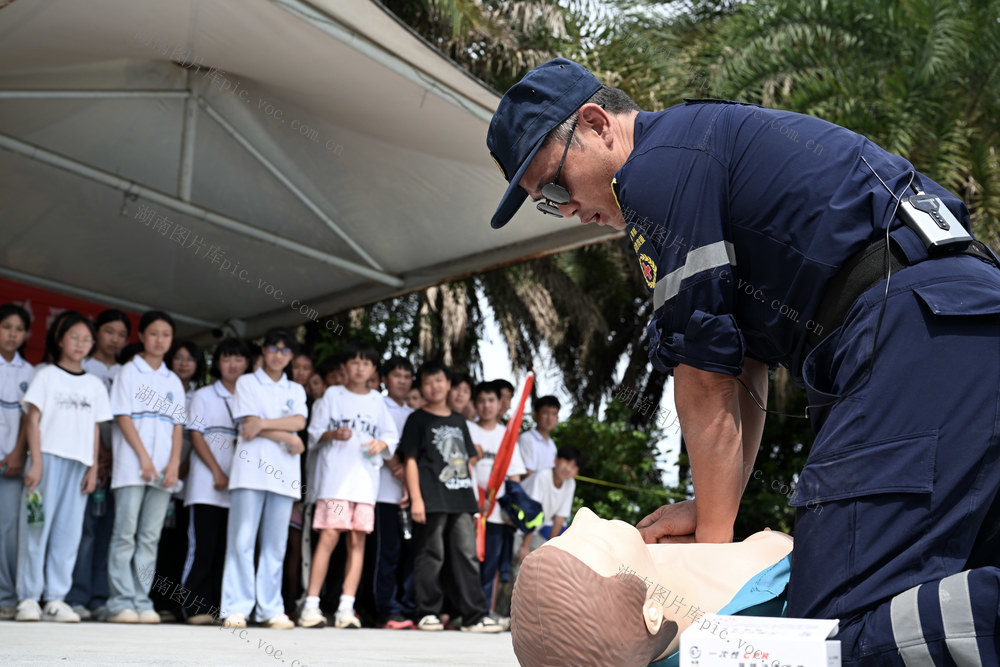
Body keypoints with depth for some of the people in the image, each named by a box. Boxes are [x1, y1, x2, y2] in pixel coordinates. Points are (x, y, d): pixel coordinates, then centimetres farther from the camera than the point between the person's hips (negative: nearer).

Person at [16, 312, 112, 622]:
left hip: (79, 463, 3)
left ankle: (56, 598, 3)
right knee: (37, 526, -4)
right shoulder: (47, 376, 5)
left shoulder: (94, 384, 16)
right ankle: (28, 598, 2)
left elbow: (95, 429, 14)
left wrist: (94, 469, 6)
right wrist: (36, 462, -10)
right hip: (48, 457, -3)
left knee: (69, 531, 0)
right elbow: (33, 419, -1)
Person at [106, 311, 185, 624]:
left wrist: (174, 463, -2)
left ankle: (142, 601, 4)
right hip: (132, 466, -4)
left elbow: (177, 425, 12)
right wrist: (144, 457, -12)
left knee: (150, 537, 2)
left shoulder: (173, 381, 17)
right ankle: (121, 602, -4)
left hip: (163, 470, 4)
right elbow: (123, 417, -3)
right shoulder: (129, 372, 5)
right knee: (125, 534, -6)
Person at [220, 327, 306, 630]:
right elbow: (249, 423, -4)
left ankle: (270, 609, 5)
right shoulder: (247, 382, 10)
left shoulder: (296, 390, 20)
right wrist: (287, 438, -4)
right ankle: (236, 608, -5)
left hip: (283, 474, 3)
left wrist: (263, 424, -10)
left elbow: (299, 422, 1)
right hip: (250, 470, -3)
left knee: (275, 544, 2)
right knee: (242, 540, -7)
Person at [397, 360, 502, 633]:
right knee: (430, 557, -1)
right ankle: (428, 613, 7)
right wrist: (416, 498, -12)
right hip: (432, 500, -5)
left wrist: (472, 495, 16)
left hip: (460, 500, 5)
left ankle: (474, 616, 3)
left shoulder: (458, 421, 19)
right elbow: (410, 460, -3)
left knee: (467, 555, 2)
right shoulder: (418, 420, 3)